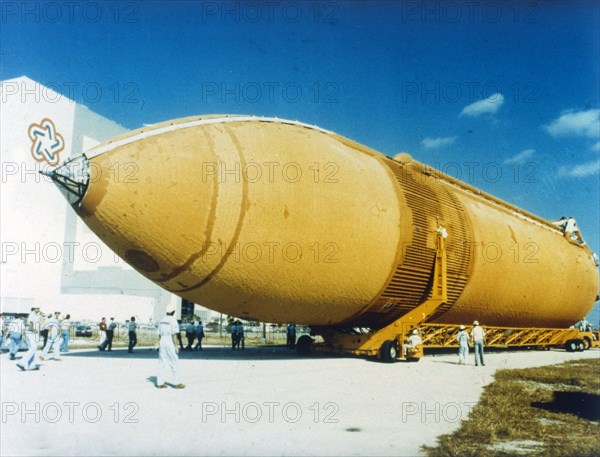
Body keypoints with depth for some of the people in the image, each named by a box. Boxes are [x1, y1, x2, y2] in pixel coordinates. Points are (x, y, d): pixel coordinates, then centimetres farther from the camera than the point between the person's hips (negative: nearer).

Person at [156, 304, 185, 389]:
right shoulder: (173, 321, -12)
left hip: (162, 344, 7)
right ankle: (176, 383, 6)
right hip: (170, 344, -7)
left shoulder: (162, 321, 9)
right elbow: (174, 335, -16)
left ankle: (160, 383, 8)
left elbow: (159, 334, 12)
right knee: (174, 363, 2)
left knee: (162, 363, 9)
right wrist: (176, 346, -12)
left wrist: (160, 345, 18)